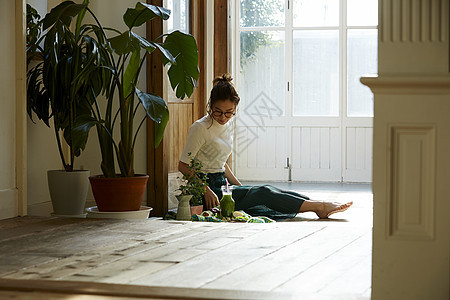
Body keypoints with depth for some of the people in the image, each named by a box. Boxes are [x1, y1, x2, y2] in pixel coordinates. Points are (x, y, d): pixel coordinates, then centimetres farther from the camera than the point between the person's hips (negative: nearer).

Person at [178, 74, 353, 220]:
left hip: (222, 185, 8)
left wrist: (241, 188, 11)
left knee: (267, 190, -12)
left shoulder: (228, 124, 12)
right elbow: (183, 166, -13)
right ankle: (319, 207, -21)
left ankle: (320, 207, -17)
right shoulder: (200, 128, -13)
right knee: (263, 193, -19)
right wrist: (206, 191, -23)